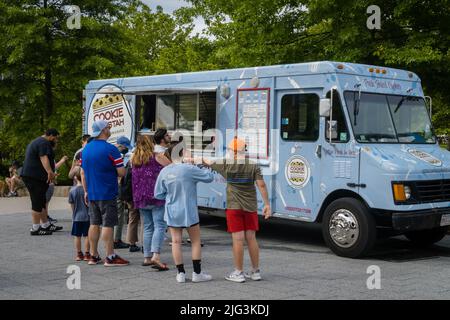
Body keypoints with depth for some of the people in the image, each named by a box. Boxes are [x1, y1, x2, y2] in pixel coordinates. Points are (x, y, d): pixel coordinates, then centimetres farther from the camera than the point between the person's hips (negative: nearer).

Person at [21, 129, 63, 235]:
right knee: (37, 203, -7)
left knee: (41, 202, 16)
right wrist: (50, 171, -42)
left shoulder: (35, 142, 24)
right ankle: (35, 228, -5)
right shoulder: (44, 143, -12)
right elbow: (44, 158, -28)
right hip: (36, 177, -11)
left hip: (29, 175, 11)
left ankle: (46, 225, 24)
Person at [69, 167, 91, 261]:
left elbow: (72, 204, 1)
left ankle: (79, 254, 13)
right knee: (87, 235, 5)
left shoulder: (72, 190, -5)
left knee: (77, 236, 9)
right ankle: (86, 254, 6)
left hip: (76, 217, 1)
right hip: (87, 216, -1)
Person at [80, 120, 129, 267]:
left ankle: (94, 256, 17)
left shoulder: (86, 149, 9)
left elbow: (82, 173, 14)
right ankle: (110, 257, 0)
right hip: (107, 194, -7)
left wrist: (86, 191, 20)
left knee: (94, 224, 12)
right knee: (108, 225, -3)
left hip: (91, 194, 7)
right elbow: (121, 172, -15)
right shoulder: (110, 149, -13)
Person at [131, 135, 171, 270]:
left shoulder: (133, 160, 11)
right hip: (157, 197, -5)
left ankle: (147, 257, 13)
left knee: (148, 228, 13)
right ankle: (156, 256, -24)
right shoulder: (157, 157, -4)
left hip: (140, 198, 6)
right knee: (160, 226, -9)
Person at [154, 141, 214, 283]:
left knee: (176, 241, 8)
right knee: (196, 241, 9)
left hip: (172, 212, 3)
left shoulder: (164, 172, -4)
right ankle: (197, 273, 11)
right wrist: (205, 169, 15)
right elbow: (209, 177, -5)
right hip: (188, 211, -3)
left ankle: (181, 273, 9)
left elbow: (158, 194, 3)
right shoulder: (189, 169, -14)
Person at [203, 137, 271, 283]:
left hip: (234, 207, -3)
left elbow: (208, 161, 8)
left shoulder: (226, 164, -5)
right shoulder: (253, 165, -2)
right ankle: (255, 271, 15)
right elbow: (261, 185, -7)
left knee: (238, 239, -1)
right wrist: (267, 204, -2)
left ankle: (239, 272, 3)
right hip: (250, 206, 3)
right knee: (251, 238, 9)